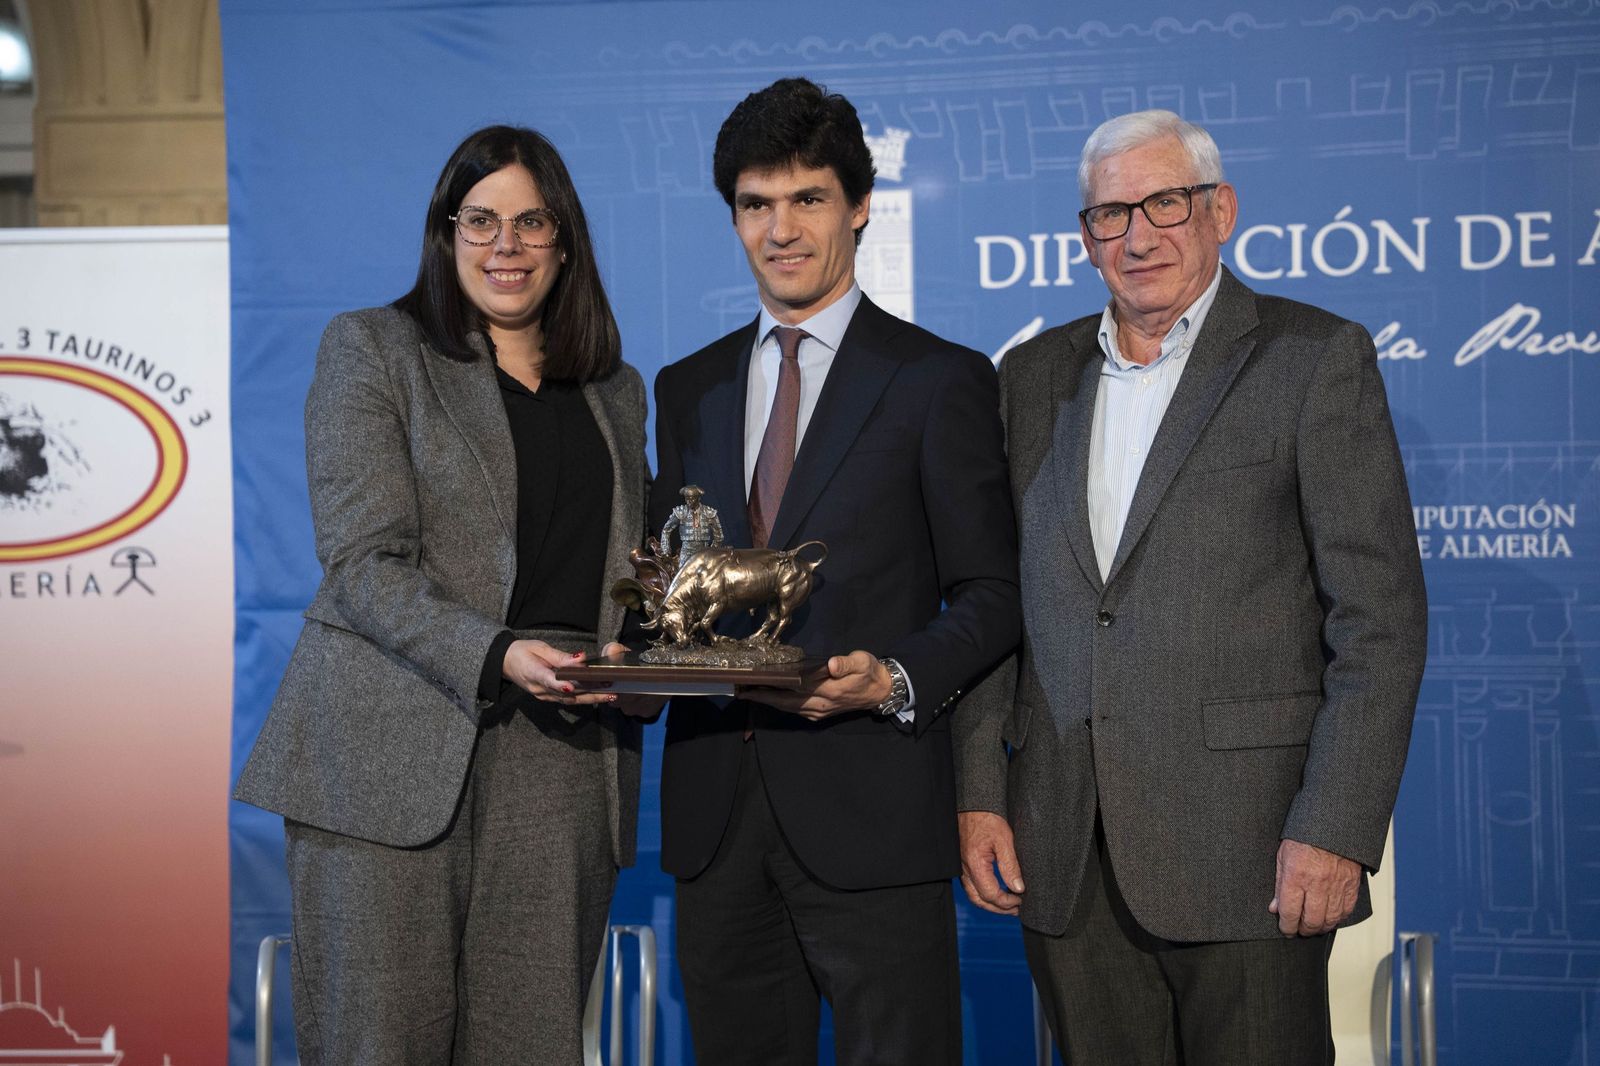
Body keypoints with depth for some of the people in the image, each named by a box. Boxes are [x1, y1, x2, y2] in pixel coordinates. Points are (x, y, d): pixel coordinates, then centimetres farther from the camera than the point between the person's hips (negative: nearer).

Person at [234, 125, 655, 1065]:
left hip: (563, 773, 4)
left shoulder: (618, 390, 18)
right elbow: (364, 561, -6)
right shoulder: (371, 350, 4)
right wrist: (495, 655, -21)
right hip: (396, 764, -3)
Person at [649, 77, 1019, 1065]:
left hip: (870, 809, -4)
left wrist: (896, 681, -18)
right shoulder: (687, 388, 15)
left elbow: (991, 594, -1)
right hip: (717, 815, 5)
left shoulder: (941, 380, 0)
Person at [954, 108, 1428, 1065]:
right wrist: (979, 794, 6)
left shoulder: (1317, 358, -1)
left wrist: (1337, 832, -13)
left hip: (1246, 846, -4)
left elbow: (1381, 617, -6)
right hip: (1064, 854, 4)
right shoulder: (1034, 375, 14)